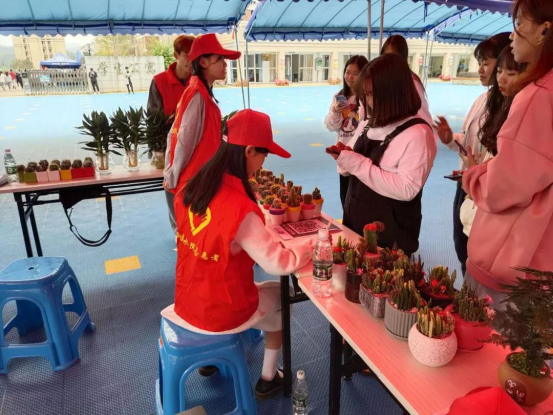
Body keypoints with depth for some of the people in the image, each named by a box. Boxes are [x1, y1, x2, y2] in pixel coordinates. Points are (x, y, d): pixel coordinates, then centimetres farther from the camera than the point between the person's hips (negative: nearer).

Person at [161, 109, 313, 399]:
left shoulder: (192, 188, -8)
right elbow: (277, 264, -23)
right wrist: (311, 247, -7)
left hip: (188, 301, 6)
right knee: (281, 295, 20)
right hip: (221, 311, -6)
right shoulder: (240, 209, -31)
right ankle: (268, 380, 35)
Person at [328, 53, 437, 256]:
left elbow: (407, 190, -25)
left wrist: (358, 164, -27)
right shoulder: (367, 125, 6)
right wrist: (343, 157, -10)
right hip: (355, 226, 7)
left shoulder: (417, 133, -17)